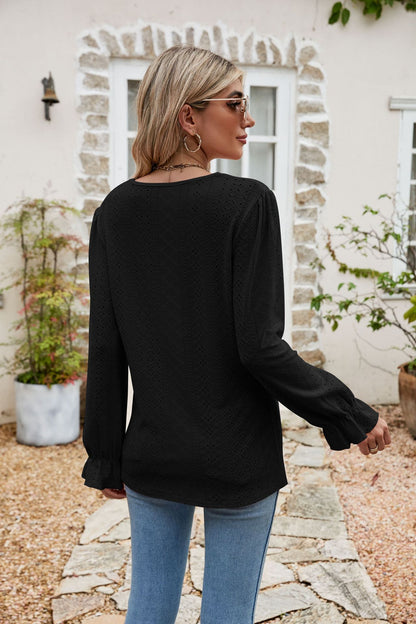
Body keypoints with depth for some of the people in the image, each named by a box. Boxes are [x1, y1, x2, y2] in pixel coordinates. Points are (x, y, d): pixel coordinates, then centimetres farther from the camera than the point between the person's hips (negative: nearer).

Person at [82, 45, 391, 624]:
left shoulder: (115, 211, -2)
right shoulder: (248, 203, -16)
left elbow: (105, 349, 0)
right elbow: (261, 348, -19)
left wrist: (106, 455, 10)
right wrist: (354, 417, -6)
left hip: (152, 455, 5)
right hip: (238, 458, -4)